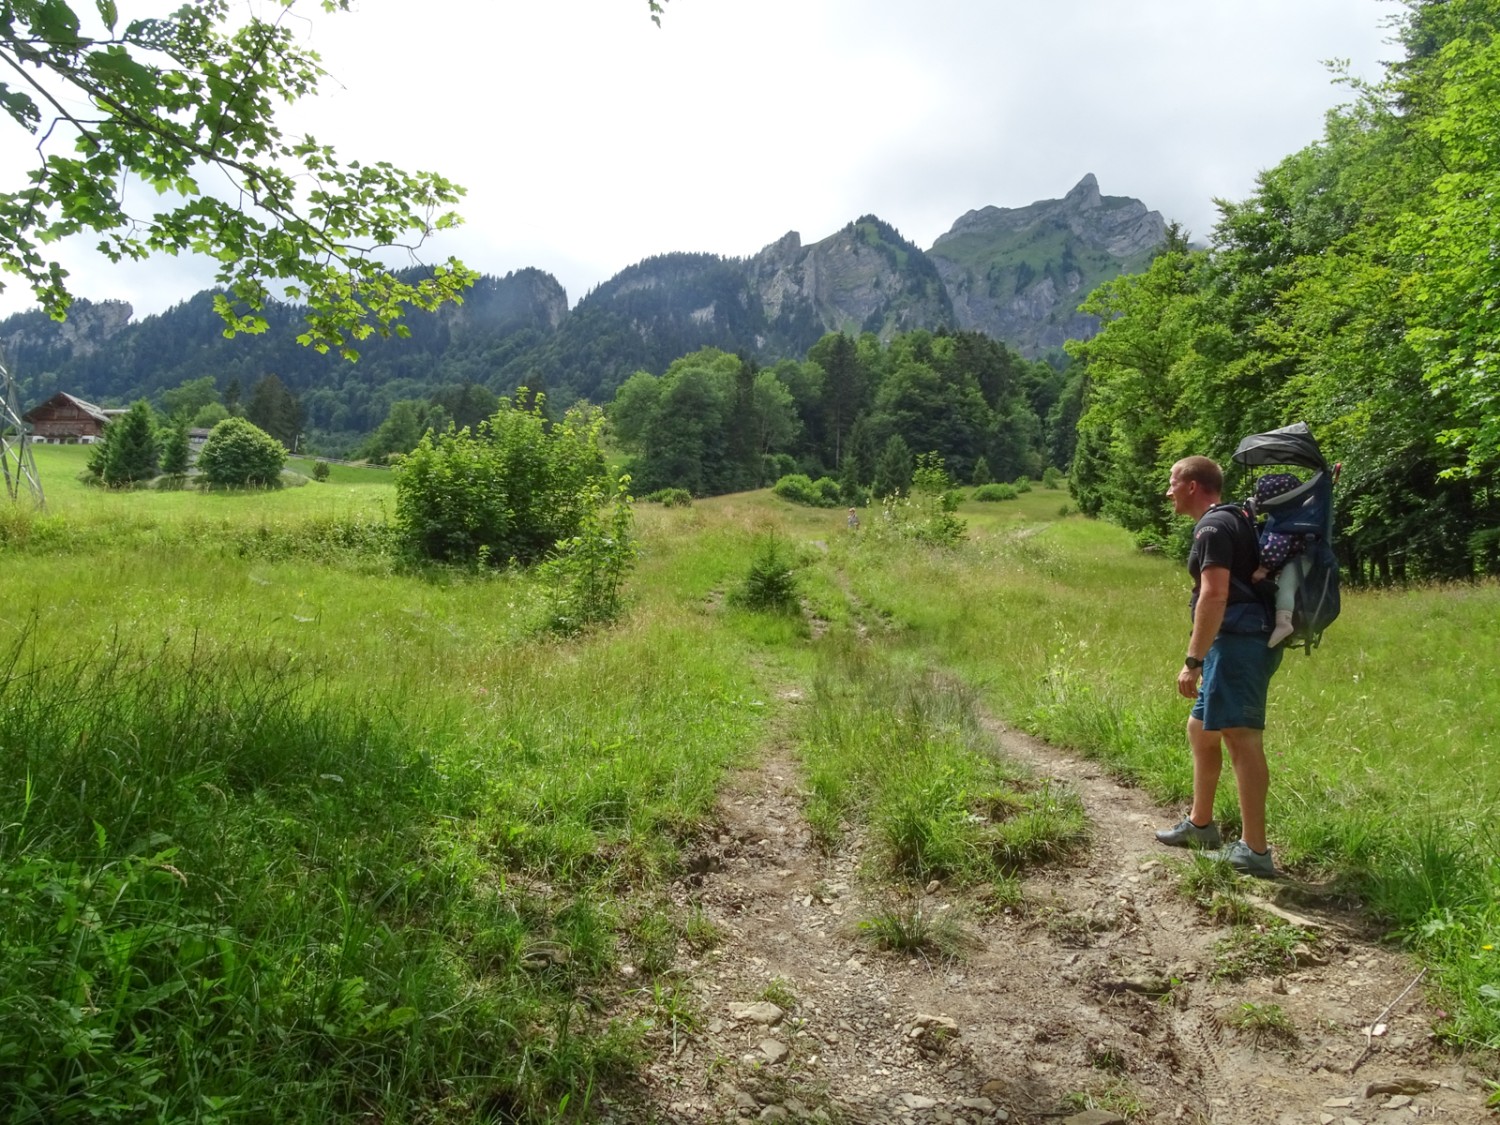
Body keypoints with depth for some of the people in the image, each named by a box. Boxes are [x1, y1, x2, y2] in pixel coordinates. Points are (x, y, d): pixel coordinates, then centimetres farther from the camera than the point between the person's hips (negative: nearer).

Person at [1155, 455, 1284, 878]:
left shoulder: (1213, 527, -12)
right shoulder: (1234, 520, 20)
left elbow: (1215, 595, -22)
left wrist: (1192, 661, -23)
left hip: (1236, 642, -11)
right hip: (1238, 642, 11)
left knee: (1241, 739, -11)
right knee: (1200, 730, 19)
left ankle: (1255, 851, -9)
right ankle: (1200, 824, 31)